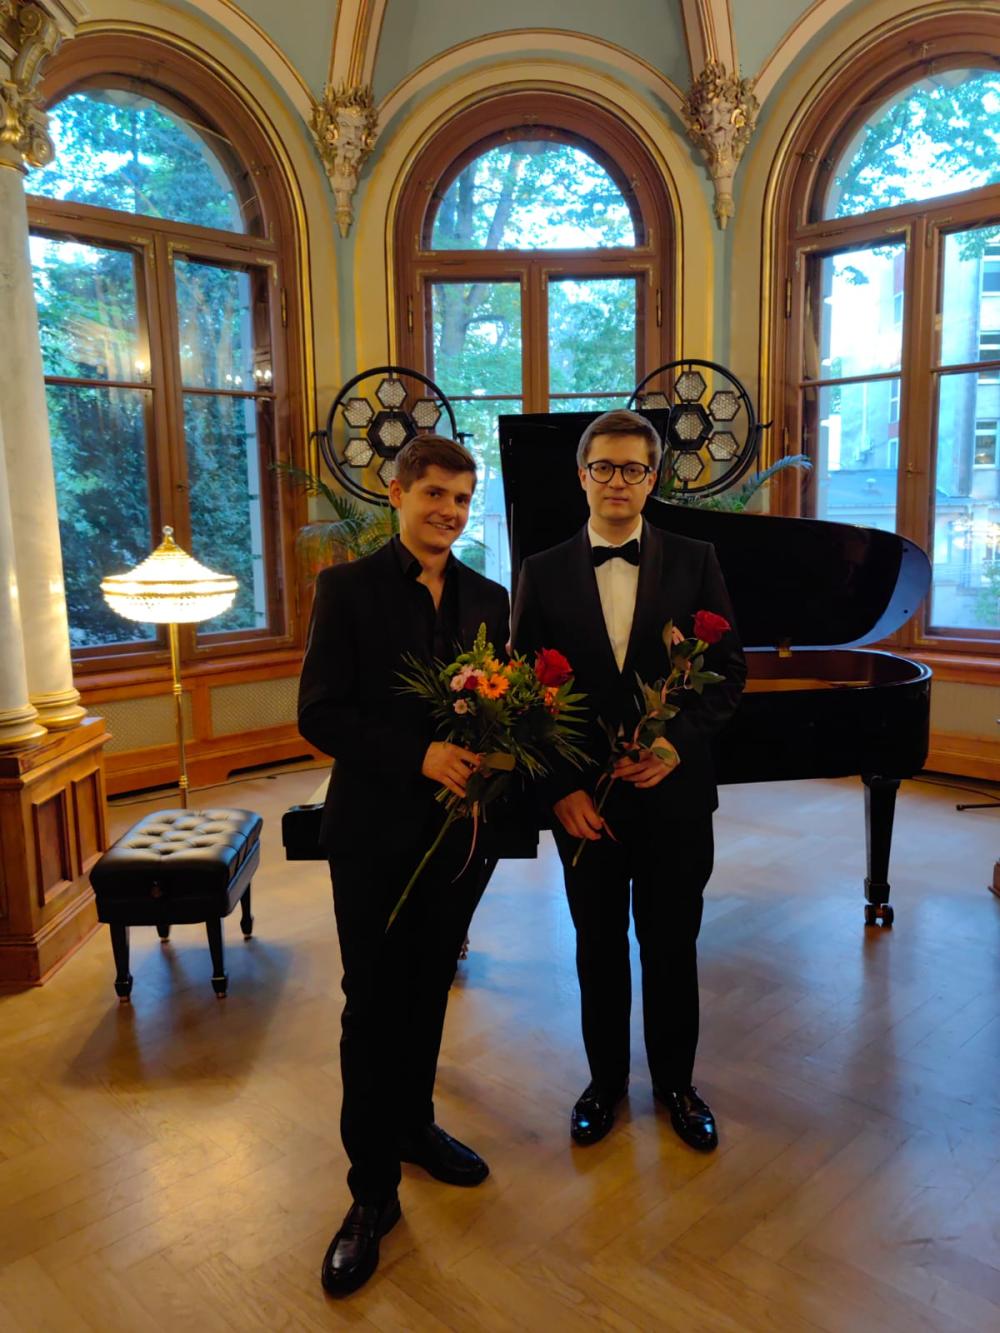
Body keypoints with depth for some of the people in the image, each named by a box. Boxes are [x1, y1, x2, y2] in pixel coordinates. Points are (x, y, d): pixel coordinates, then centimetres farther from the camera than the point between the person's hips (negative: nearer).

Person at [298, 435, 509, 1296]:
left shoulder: (488, 599, 6)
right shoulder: (348, 588, -7)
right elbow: (320, 716, -13)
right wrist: (419, 756, -23)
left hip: (460, 828, 4)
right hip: (375, 832, -4)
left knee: (428, 991, 18)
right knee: (374, 1006, 5)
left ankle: (413, 1123, 41)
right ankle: (373, 1190, 20)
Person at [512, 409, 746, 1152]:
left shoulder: (694, 562, -1)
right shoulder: (543, 573, -1)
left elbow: (729, 669, -1)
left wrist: (680, 742, -16)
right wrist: (560, 787, -10)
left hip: (674, 794, 0)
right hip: (584, 799, 0)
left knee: (671, 946, 13)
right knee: (598, 946, 15)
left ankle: (675, 1082, 35)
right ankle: (606, 1078, 36)